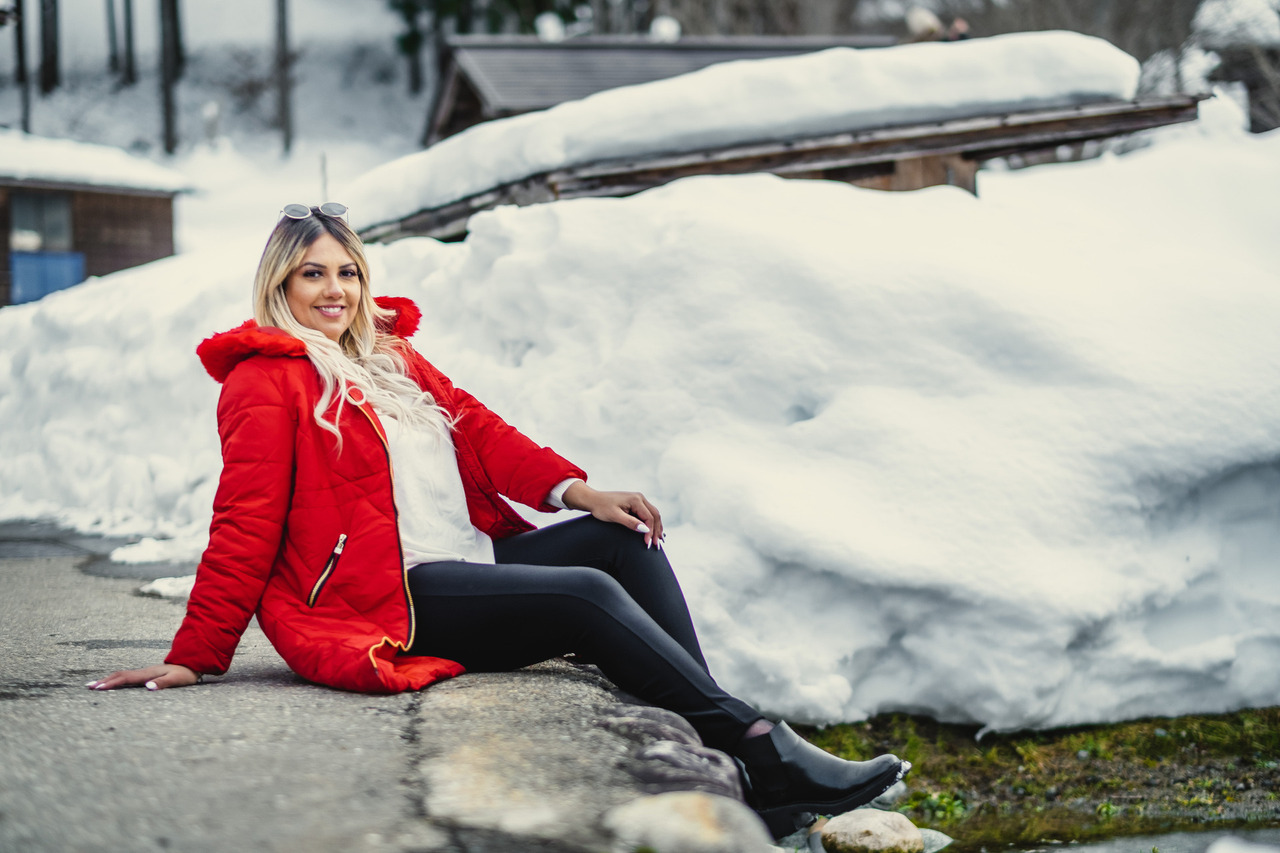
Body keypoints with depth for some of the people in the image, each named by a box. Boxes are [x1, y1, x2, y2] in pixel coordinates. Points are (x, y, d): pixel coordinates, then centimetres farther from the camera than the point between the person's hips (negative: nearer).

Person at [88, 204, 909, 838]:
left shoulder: (391, 356, 23)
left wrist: (575, 489, -2)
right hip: (391, 600, -8)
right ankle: (768, 750, -29)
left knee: (624, 540, -12)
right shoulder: (264, 383, -1)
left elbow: (476, 428, 14)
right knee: (589, 594, -26)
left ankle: (732, 773, -22)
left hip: (472, 563, 8)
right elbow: (246, 523, -5)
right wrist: (196, 656, -10)